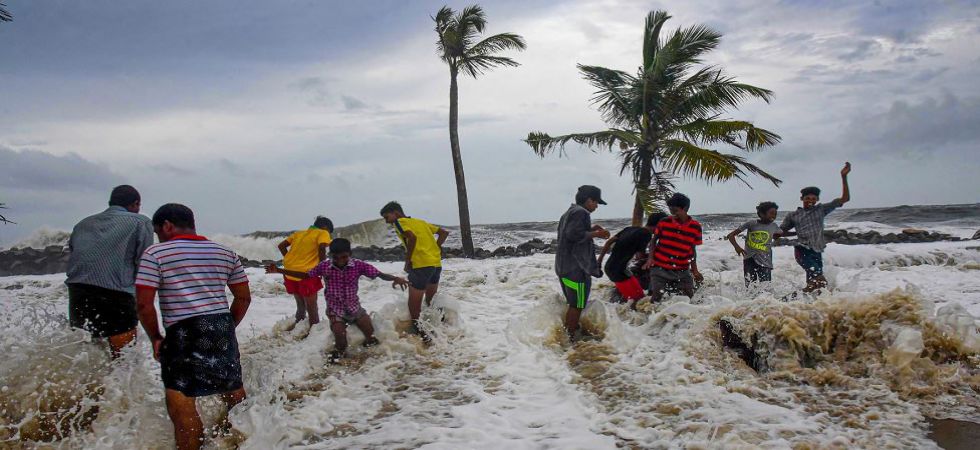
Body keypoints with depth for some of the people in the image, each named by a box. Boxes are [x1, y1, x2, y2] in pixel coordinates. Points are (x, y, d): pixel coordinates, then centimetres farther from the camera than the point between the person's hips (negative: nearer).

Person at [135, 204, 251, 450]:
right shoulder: (226, 253, 16)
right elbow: (244, 297, 15)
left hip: (183, 332, -6)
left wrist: (155, 338, 6)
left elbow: (144, 303, -6)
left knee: (180, 402, -1)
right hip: (223, 328, 6)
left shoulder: (155, 254, 1)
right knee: (234, 391, 19)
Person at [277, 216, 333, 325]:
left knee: (301, 305, 22)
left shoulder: (299, 233, 21)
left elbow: (281, 245, 16)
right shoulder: (323, 233, 2)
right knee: (312, 307, 5)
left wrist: (293, 261, 16)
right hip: (305, 273, -6)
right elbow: (321, 248, -17)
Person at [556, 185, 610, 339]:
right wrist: (595, 234, -14)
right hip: (576, 267, -10)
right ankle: (570, 337, -2)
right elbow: (574, 234, -23)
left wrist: (591, 230, 15)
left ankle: (566, 334, 23)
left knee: (573, 303, 18)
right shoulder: (581, 212, -12)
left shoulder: (569, 213, 20)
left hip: (563, 266, 10)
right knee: (577, 305, -4)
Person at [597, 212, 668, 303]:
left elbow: (609, 242, 12)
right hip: (619, 271, -9)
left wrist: (599, 261, 15)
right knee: (638, 298, -4)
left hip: (609, 267, 9)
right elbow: (641, 255, -12)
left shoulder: (631, 228, 13)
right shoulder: (646, 234, -11)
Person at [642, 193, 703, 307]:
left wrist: (694, 269, 2)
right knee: (656, 297, -8)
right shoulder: (664, 223, -5)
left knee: (689, 295, 4)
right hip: (660, 267, -2)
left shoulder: (695, 227, -3)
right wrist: (650, 258, -9)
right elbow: (654, 241, 5)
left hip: (682, 270, 2)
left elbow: (693, 249, 6)